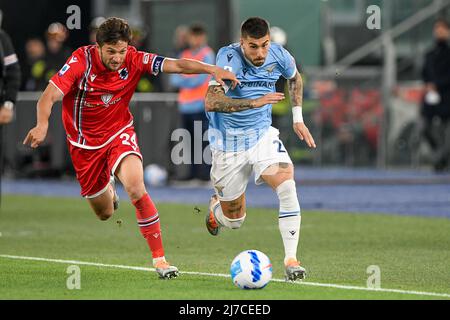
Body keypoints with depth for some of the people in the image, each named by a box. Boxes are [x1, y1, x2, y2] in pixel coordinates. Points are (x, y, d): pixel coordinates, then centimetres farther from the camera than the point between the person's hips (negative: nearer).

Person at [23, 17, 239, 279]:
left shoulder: (134, 60, -16)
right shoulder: (81, 61, -22)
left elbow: (175, 65, -22)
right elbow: (49, 96, -28)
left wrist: (211, 69, -38)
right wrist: (43, 124, -48)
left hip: (119, 134, 0)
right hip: (85, 143, 0)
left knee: (136, 187, -29)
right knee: (105, 213, 12)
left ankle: (159, 259, -21)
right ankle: (108, 189, 54)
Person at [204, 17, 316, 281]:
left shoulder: (279, 56, -7)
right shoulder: (229, 57, -22)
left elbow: (294, 77, 18)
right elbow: (211, 102, -32)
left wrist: (298, 118, 14)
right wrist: (256, 102, -34)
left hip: (263, 135, 3)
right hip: (229, 142, -3)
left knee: (287, 187, -24)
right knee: (235, 220, 7)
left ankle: (291, 260, -20)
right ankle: (216, 206, 46)